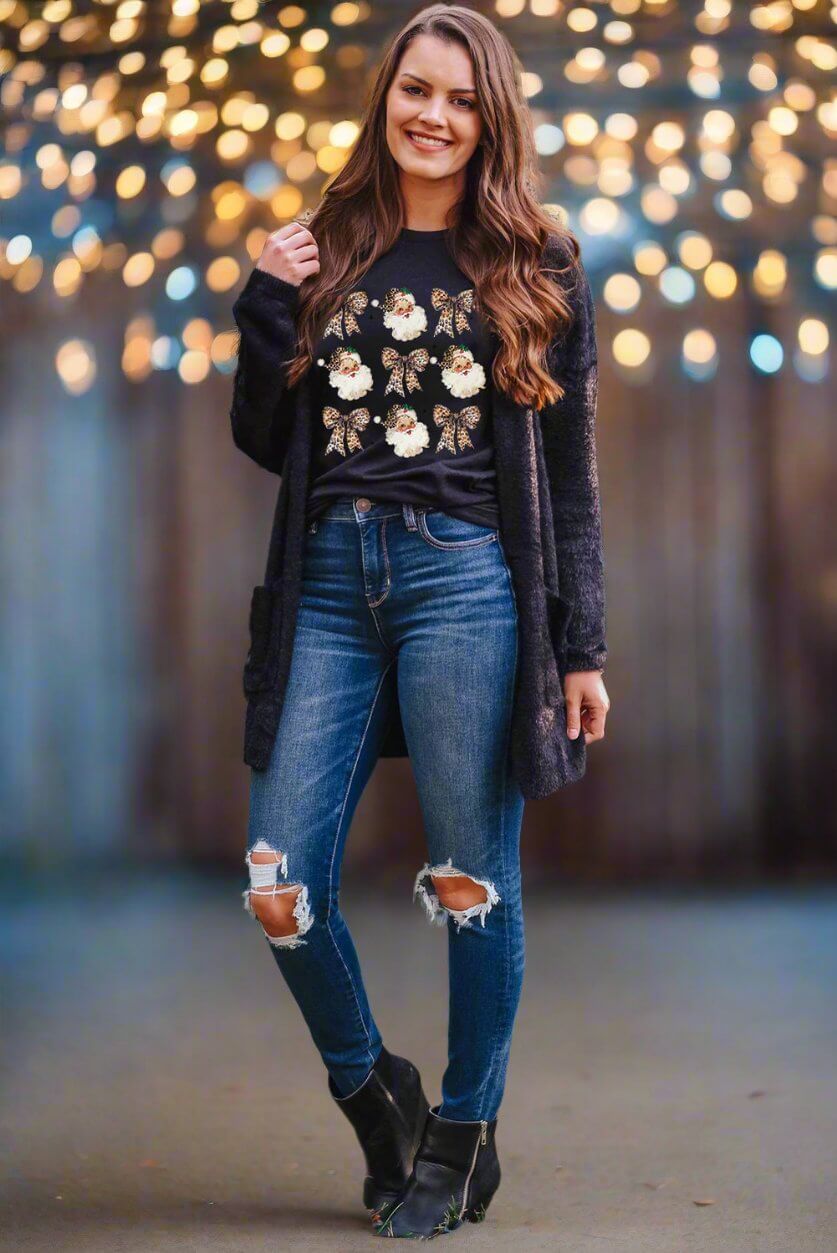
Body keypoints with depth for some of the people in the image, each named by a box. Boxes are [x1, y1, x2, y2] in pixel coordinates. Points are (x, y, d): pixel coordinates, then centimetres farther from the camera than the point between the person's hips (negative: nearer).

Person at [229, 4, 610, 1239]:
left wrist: (580, 647, 2)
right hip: (329, 582, 3)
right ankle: (372, 1091, 24)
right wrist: (267, 306, -2)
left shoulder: (537, 265, 7)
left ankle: (463, 1137, 21)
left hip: (466, 579, -3)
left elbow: (571, 471, 6)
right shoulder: (328, 249, 13)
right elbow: (264, 441, 12)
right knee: (281, 883, -2)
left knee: (475, 879, 3)